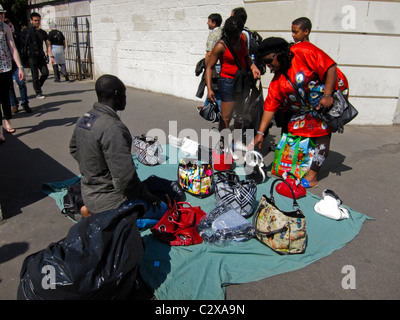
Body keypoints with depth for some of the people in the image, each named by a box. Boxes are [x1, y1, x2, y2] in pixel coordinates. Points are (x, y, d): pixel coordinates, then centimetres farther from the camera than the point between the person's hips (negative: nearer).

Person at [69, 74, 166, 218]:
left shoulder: (83, 118, 1)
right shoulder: (113, 128, -29)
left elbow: (74, 149, 18)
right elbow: (125, 176, -29)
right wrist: (145, 195, -14)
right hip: (107, 199, -9)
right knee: (163, 208, -1)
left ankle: (91, 208, 14)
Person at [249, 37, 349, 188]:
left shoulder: (303, 51, -21)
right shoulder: (277, 81, -2)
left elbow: (330, 67, -21)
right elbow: (270, 106, -3)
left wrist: (327, 95, -27)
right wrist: (260, 133, -7)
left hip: (331, 98, -7)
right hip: (305, 108, 7)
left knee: (322, 133, -12)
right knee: (296, 130, -2)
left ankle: (312, 176, -10)